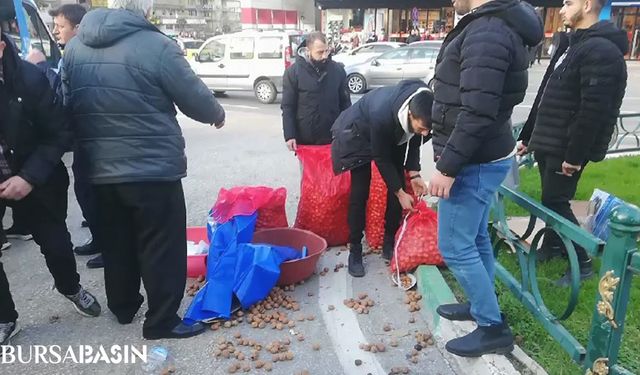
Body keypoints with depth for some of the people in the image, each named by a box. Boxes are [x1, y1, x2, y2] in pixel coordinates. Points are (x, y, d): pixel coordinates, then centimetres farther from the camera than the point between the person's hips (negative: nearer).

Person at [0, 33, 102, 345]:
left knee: (55, 242, 11)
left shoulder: (29, 78, -20)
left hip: (33, 178, 0)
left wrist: (30, 176, -23)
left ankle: (71, 288, 42)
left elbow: (58, 133, -13)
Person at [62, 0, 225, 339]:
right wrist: (218, 115, 13)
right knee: (162, 247, 5)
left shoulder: (75, 46, 8)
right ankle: (162, 321, 15)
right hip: (154, 169, -7)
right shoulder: (156, 45, -13)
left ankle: (123, 306, 36)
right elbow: (196, 99, -6)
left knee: (115, 244, 20)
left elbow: (67, 104, 16)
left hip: (100, 169, 7)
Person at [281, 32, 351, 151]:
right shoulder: (293, 72, -6)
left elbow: (345, 102, 8)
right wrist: (289, 136, -11)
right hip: (305, 139, -2)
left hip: (332, 138, 2)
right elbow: (287, 107, -5)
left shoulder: (338, 70, 1)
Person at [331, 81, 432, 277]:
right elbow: (381, 159, -28)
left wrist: (414, 174, -20)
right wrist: (400, 193, -23)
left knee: (397, 186, -1)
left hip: (393, 136, 6)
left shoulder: (422, 110, -26)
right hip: (360, 134, -5)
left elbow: (413, 142, -8)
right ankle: (355, 250, 3)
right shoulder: (382, 114, -42)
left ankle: (389, 243, 13)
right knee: (360, 193, -9)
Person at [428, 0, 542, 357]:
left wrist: (447, 167, -22)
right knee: (476, 237, 20)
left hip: (475, 162, -10)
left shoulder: (486, 32, -21)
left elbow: (477, 113, -28)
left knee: (455, 247, 0)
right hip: (482, 157, 10)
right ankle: (483, 304, 37)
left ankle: (494, 328, 15)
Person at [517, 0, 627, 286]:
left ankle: (582, 263, 11)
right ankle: (552, 246, 34)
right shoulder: (571, 44, 16)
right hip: (548, 144, 9)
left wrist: (575, 155, -24)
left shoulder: (601, 51, -16)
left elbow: (594, 109, -23)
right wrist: (528, 135, 19)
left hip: (566, 149, -9)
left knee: (556, 203, -4)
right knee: (550, 200, 17)